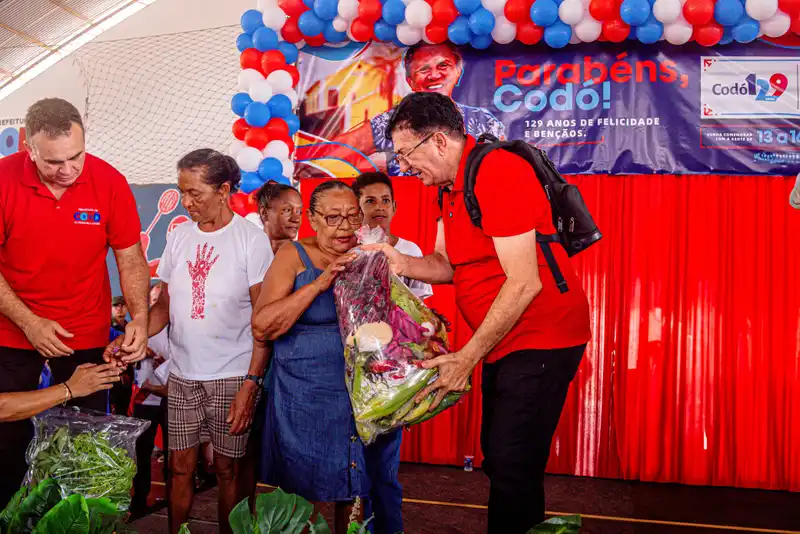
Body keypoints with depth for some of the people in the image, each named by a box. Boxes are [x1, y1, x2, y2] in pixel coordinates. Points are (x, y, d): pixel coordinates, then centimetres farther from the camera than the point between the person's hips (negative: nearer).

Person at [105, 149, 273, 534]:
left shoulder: (252, 241, -7)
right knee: (180, 466, 10)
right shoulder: (179, 238, 7)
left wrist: (251, 384, -15)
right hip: (182, 375, 4)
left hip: (232, 377, -4)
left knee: (227, 469, 7)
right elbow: (165, 306, 11)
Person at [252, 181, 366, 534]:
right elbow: (262, 327, -15)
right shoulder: (294, 256, -4)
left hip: (357, 396, 3)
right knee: (303, 494, 8)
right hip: (304, 397, -3)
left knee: (350, 493, 13)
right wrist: (319, 283, -21)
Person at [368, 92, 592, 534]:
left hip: (541, 339, -10)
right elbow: (447, 264, 9)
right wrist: (401, 262, -10)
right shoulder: (451, 186, 10)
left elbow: (524, 283, -25)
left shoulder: (498, 173, -21)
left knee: (512, 467, -7)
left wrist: (467, 357, -22)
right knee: (497, 458, 18)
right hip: (503, 342, 10)